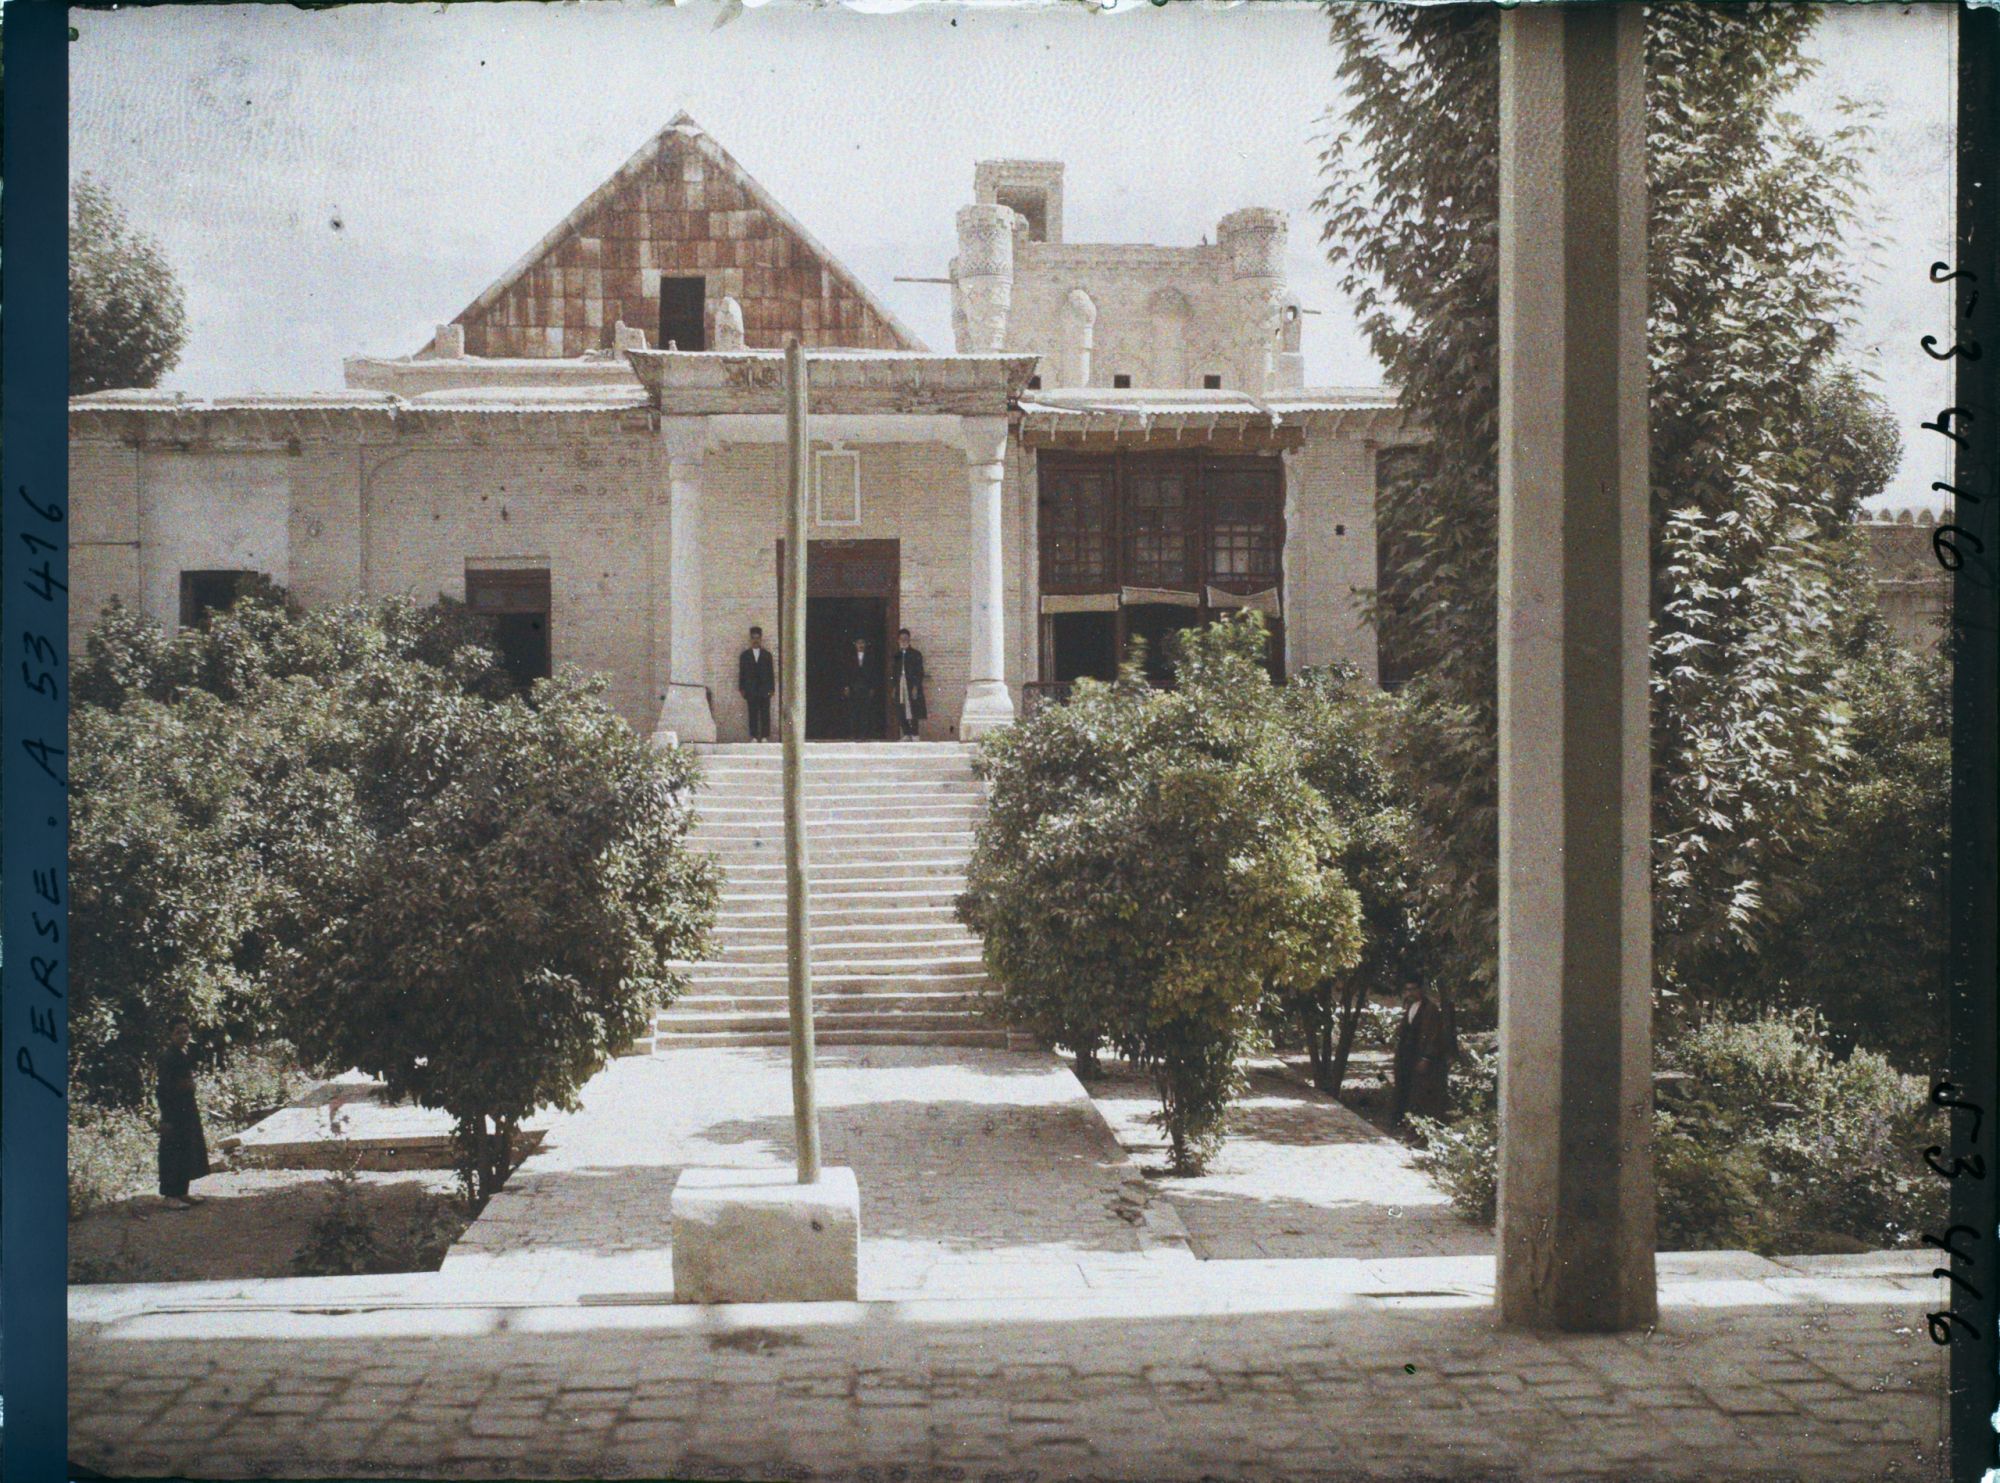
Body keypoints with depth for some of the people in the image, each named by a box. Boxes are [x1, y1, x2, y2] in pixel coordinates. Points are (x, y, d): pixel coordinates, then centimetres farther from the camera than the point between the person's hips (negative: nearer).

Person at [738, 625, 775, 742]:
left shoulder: (767, 655, 10)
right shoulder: (745, 655, 10)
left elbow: (771, 672, 7)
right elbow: (741, 673, 7)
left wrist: (771, 688, 0)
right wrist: (742, 689, 0)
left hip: (764, 690, 0)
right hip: (751, 690, 0)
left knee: (765, 714, -3)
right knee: (753, 714, -2)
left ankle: (765, 736, -1)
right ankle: (754, 736, 0)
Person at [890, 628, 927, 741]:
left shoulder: (916, 654, 2)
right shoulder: (896, 656, 15)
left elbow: (920, 672, -3)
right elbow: (893, 673, 16)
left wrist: (916, 687, -12)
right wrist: (893, 688, 6)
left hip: (912, 687, -4)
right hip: (900, 688, 4)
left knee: (912, 713, -8)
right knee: (901, 714, 0)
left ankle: (914, 735, -7)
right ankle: (906, 735, 5)